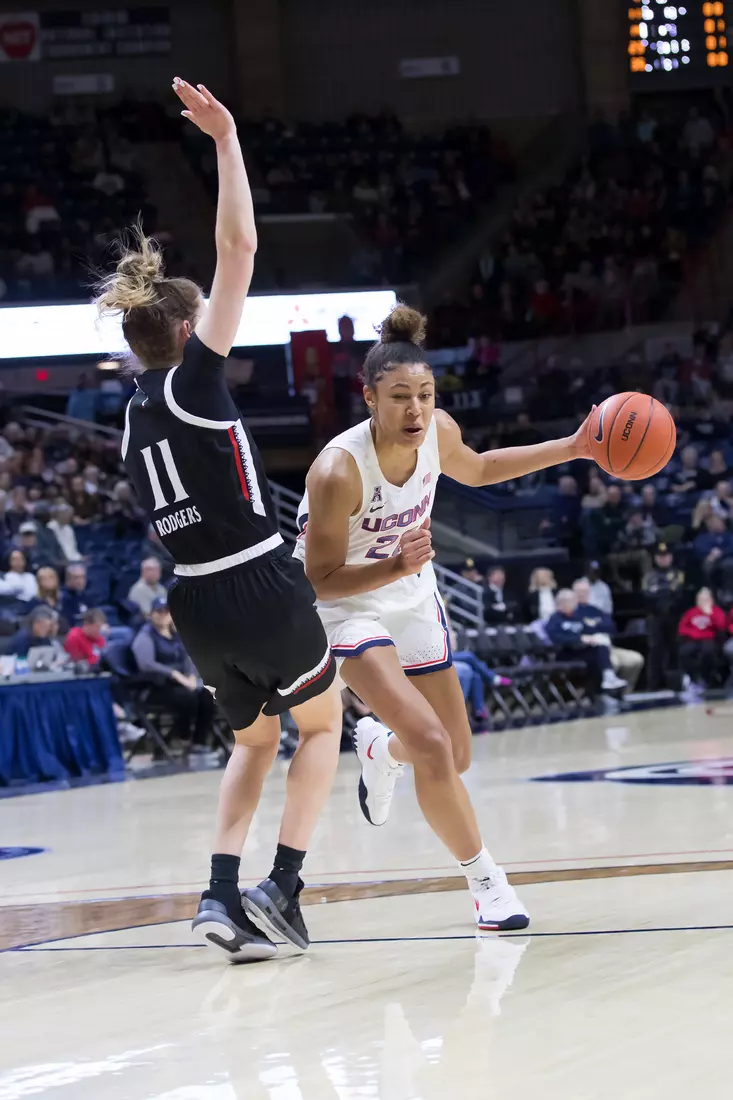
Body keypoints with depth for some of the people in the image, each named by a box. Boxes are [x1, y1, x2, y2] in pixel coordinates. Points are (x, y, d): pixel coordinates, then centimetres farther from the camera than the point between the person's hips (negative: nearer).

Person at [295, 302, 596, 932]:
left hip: (412, 596, 6)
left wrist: (571, 449, 3)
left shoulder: (438, 431, -15)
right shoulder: (337, 471, -33)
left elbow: (476, 469, 10)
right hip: (345, 605, -6)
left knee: (456, 758, 15)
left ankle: (381, 749, 50)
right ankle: (485, 880, -4)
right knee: (431, 745, -24)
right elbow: (322, 579, -25)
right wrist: (396, 566, -43)